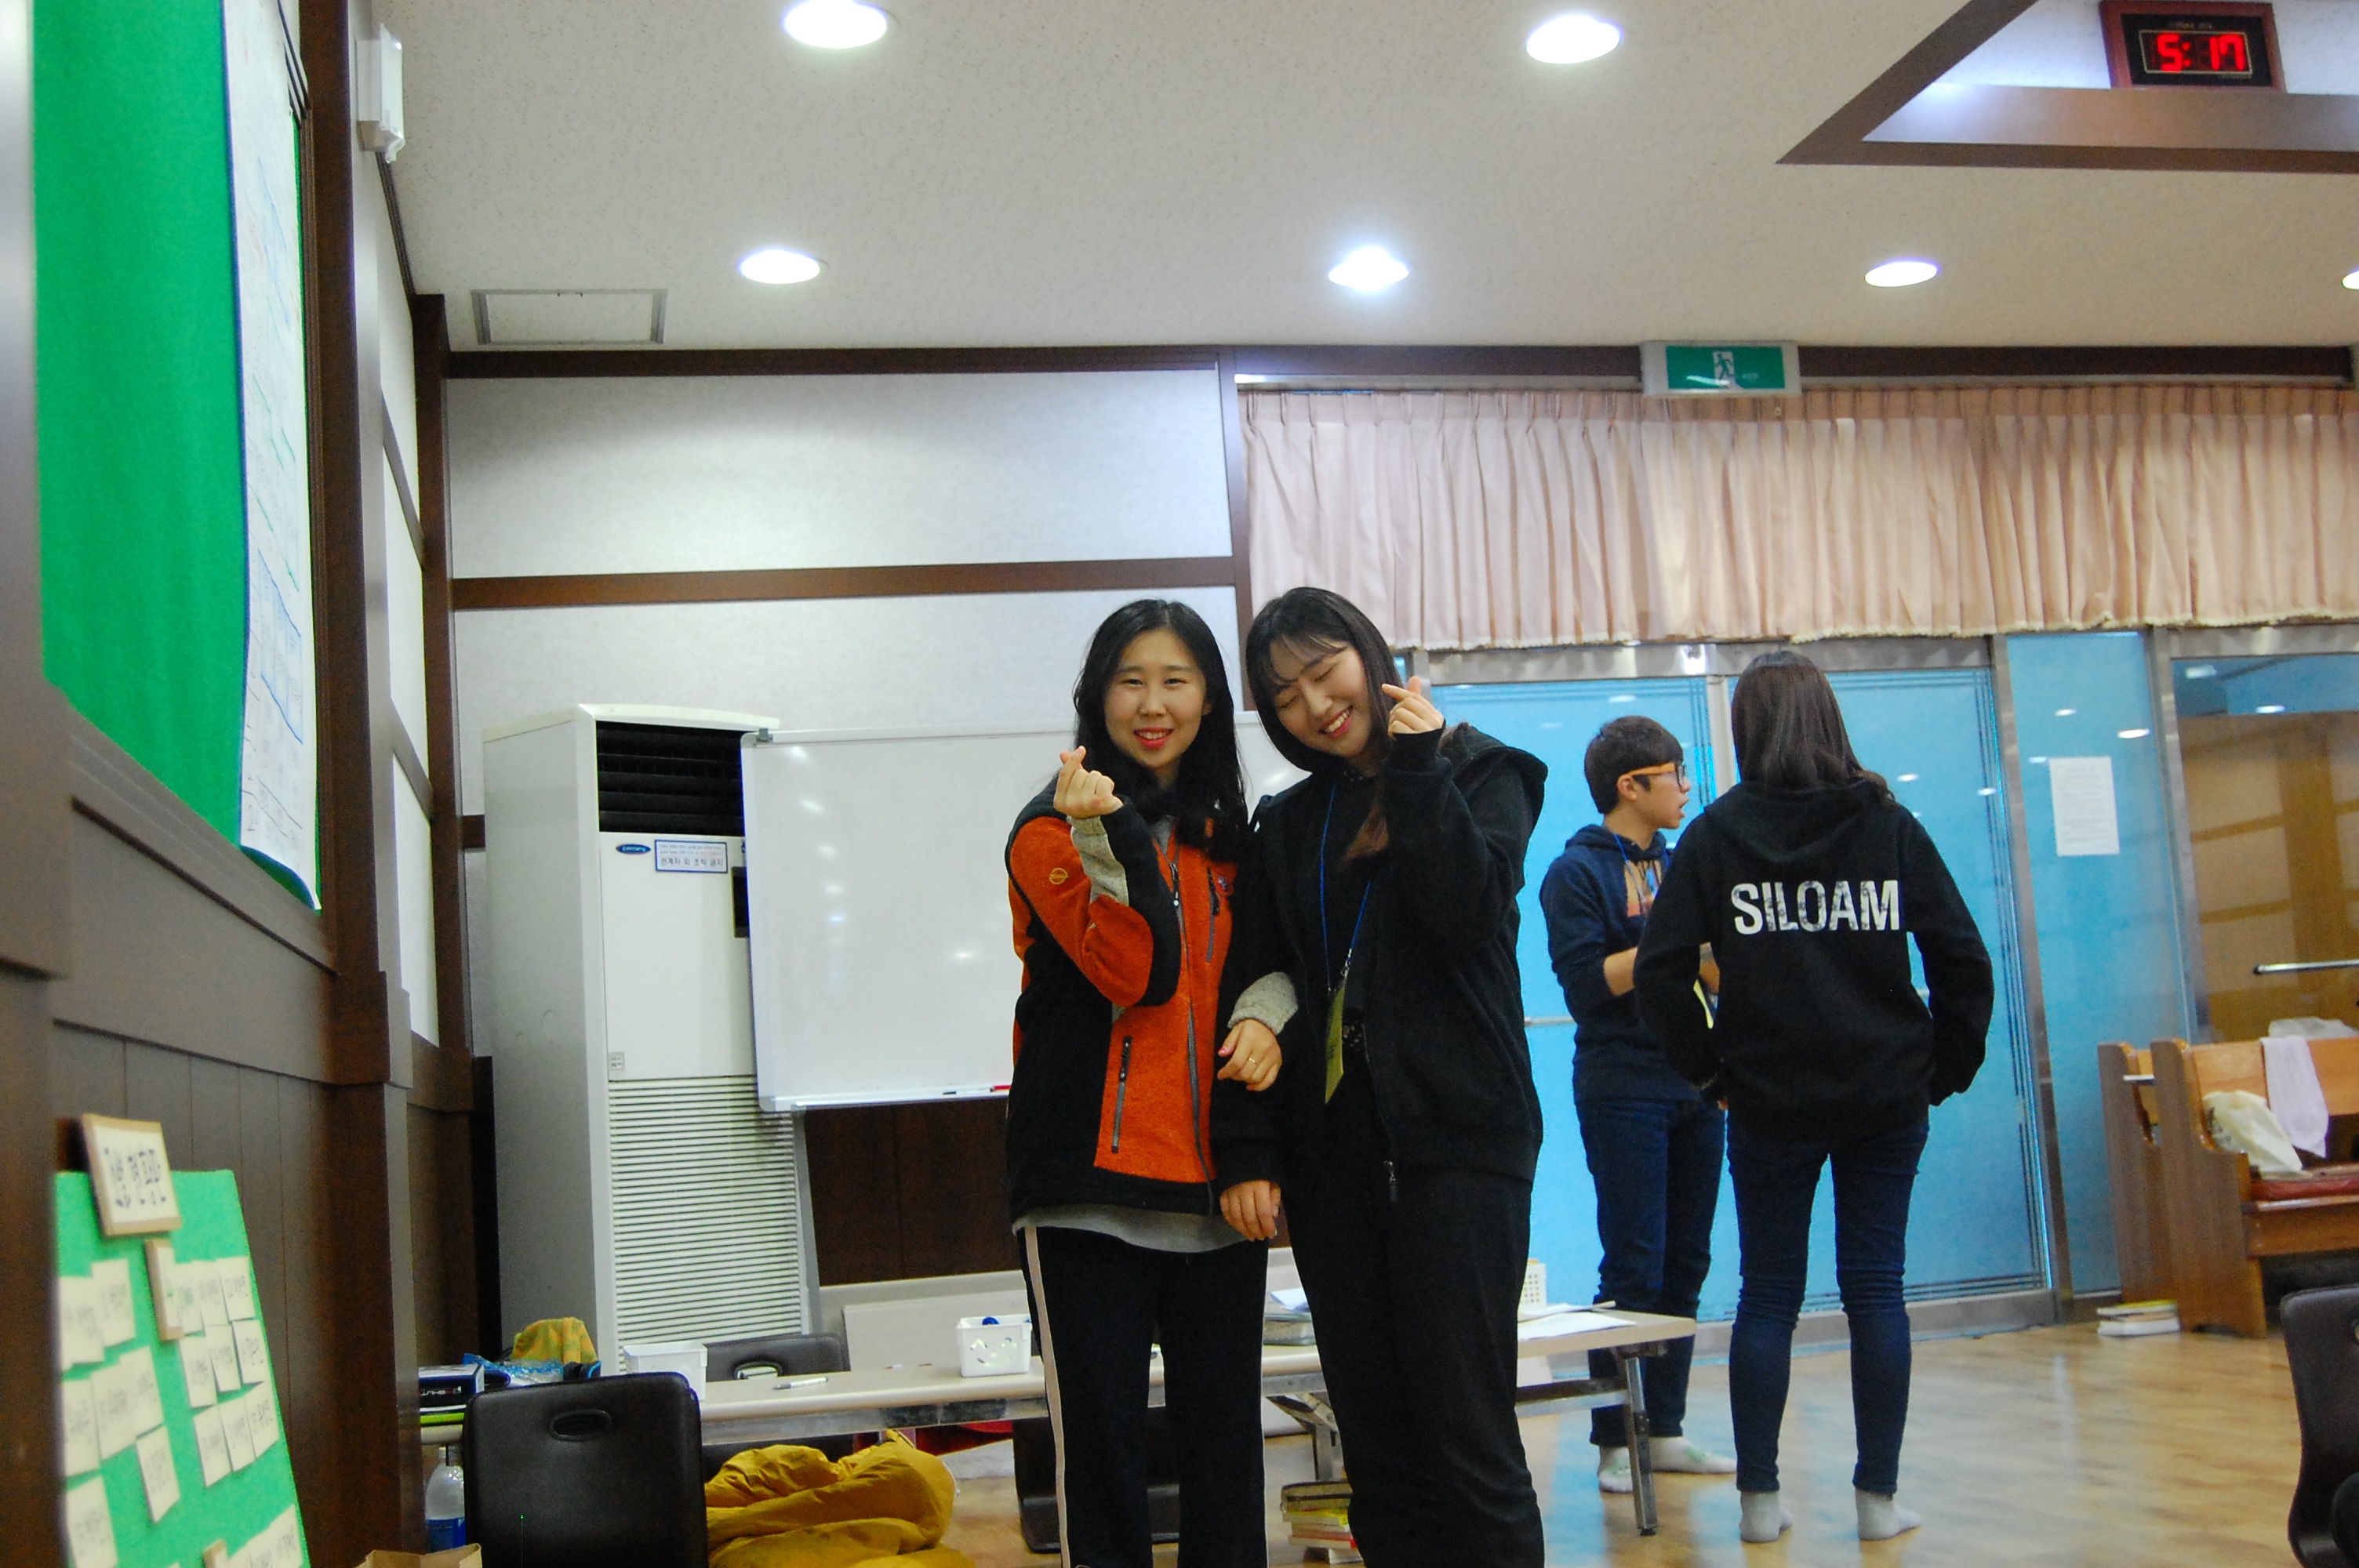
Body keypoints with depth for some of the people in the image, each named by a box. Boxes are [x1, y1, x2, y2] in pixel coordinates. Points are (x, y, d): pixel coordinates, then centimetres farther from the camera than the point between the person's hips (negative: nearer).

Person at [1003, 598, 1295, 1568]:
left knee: (1224, 1433, 8)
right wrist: (1109, 835, -25)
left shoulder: (1229, 833, 15)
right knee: (1101, 1435, -2)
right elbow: (1137, 975, -13)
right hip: (1091, 1183, -4)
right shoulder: (1050, 831, -1)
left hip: (1213, 1182, 5)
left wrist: (1267, 1008, -3)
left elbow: (1272, 954, 20)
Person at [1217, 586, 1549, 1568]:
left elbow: (1468, 912, -14)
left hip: (1454, 1134, -4)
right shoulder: (1288, 825, 16)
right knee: (1376, 1447, 5)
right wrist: (1250, 1151, -1)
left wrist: (1414, 763, -9)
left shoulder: (1478, 774, 5)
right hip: (1332, 1147, 4)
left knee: (1466, 1436, -8)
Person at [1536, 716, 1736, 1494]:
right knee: (1633, 1271, -5)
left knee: (1684, 1267, 9)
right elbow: (1586, 985, -15)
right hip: (1624, 1092, -7)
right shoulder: (1577, 872, -6)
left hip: (1693, 1087, 7)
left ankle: (1665, 1430, 17)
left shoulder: (1676, 866, 16)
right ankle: (1615, 1443, 3)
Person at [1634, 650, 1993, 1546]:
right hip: (1886, 1096, 1)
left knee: (1768, 1295, 7)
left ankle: (1759, 1498, 11)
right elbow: (1962, 960, -2)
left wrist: (1709, 1071, 0)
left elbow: (1659, 971, -9)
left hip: (1771, 1102, -1)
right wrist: (1944, 1067, 7)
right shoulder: (1888, 824, 1)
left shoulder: (1717, 834, -3)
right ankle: (1879, 1498, 11)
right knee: (1876, 1288, 6)